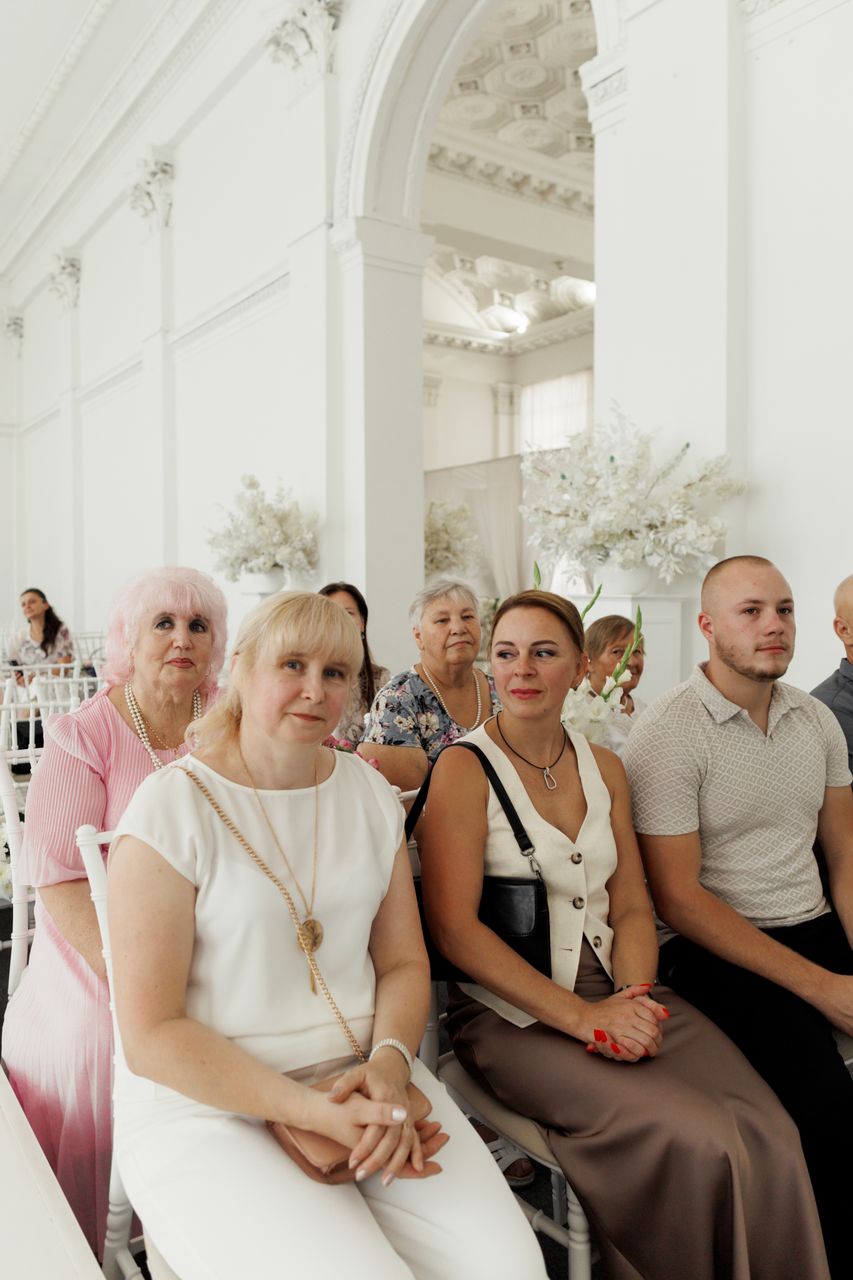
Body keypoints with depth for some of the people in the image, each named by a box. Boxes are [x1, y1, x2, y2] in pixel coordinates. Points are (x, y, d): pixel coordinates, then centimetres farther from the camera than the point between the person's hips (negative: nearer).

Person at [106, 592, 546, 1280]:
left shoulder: (369, 792, 6)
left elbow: (403, 963, 8)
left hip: (362, 1076, 4)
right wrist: (311, 1111, -19)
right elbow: (151, 1034, -11)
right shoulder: (173, 806, -10)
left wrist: (390, 1062, -13)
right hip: (207, 1108, -4)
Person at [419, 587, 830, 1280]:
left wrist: (634, 996, -10)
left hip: (615, 992, 5)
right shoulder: (466, 768, -7)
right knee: (698, 1144, -22)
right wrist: (583, 1018, -16)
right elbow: (455, 928, -12)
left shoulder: (605, 768, 10)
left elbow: (632, 906, 10)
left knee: (769, 1135, -16)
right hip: (511, 1012, -5)